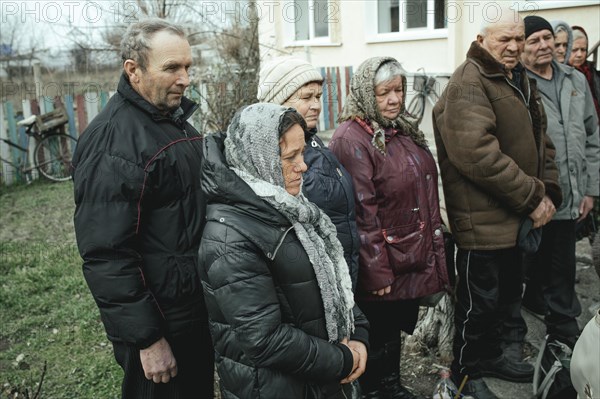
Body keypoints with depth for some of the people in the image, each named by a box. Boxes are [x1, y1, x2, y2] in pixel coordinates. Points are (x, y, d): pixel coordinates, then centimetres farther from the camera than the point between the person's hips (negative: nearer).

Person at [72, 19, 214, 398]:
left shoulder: (176, 120, 8)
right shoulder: (113, 143, -23)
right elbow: (107, 256, -25)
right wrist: (146, 339, -21)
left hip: (198, 310, 9)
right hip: (159, 324, -9)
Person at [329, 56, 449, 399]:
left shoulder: (402, 131, 10)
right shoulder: (352, 138, -18)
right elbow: (361, 211, -22)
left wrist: (435, 246, 19)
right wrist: (376, 271, -21)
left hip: (415, 259, 9)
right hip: (385, 268, -8)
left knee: (398, 328, 23)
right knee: (380, 336, 10)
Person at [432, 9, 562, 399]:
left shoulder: (521, 80, 14)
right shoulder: (469, 83, -16)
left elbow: (540, 140, 16)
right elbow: (478, 154, -27)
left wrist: (548, 191, 1)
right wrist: (532, 196, -21)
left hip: (515, 216, 9)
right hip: (483, 218, -9)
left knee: (507, 294, 23)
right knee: (480, 300, 6)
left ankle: (491, 354, 44)